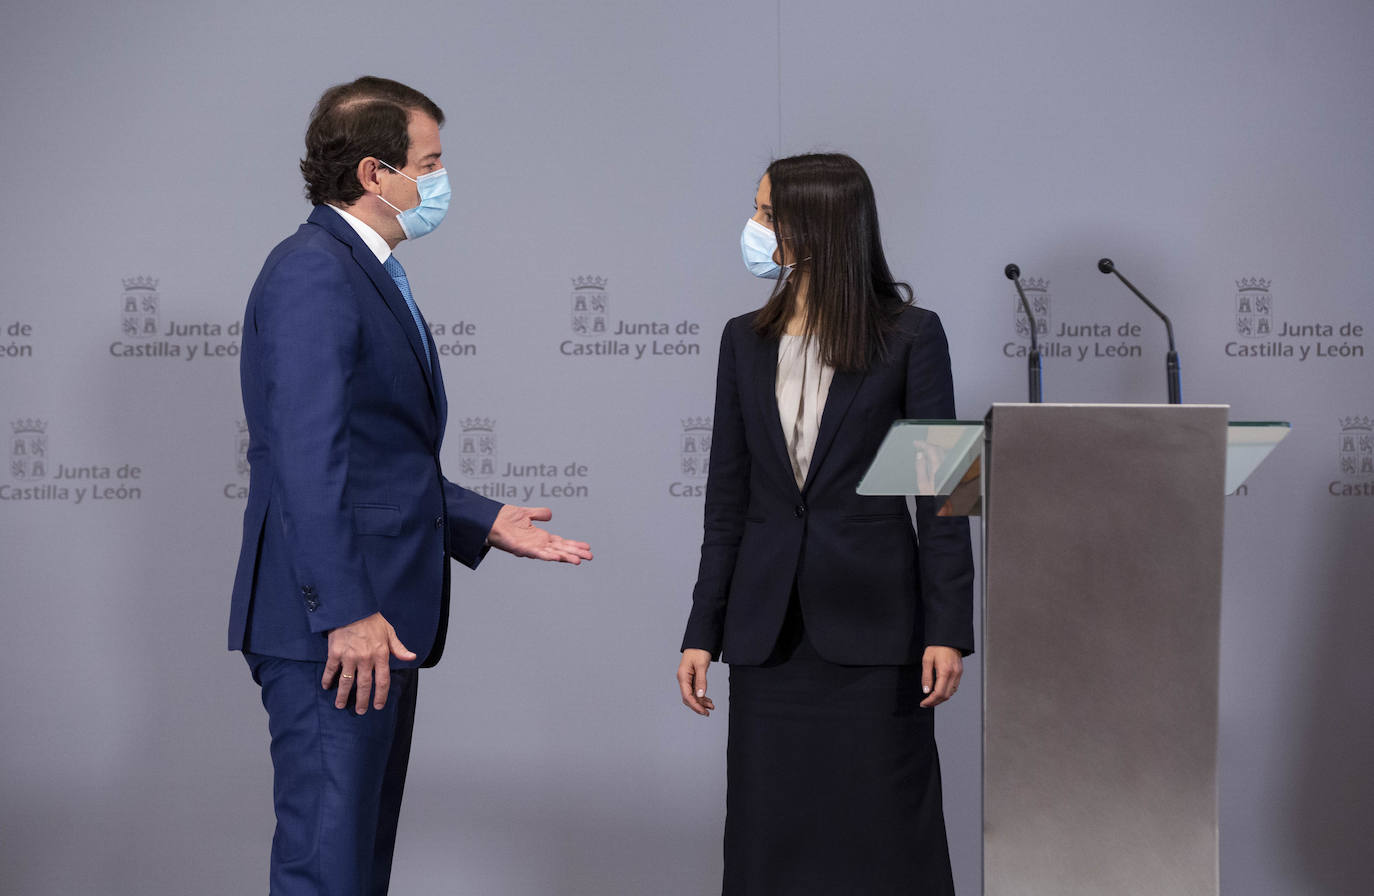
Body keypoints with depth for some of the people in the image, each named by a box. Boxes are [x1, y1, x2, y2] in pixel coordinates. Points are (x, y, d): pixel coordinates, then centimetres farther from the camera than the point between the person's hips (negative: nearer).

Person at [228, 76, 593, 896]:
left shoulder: (370, 275, 19)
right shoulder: (313, 273, -13)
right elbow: (307, 459, -21)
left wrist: (484, 522, 16)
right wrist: (346, 611, -25)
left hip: (377, 623, 11)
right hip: (332, 631, -11)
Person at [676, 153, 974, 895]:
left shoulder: (909, 335, -3)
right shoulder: (746, 340, 9)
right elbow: (727, 500, 11)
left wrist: (947, 630, -10)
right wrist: (702, 632, 7)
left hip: (872, 627, -4)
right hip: (771, 631, 4)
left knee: (881, 835, 0)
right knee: (770, 836, 6)